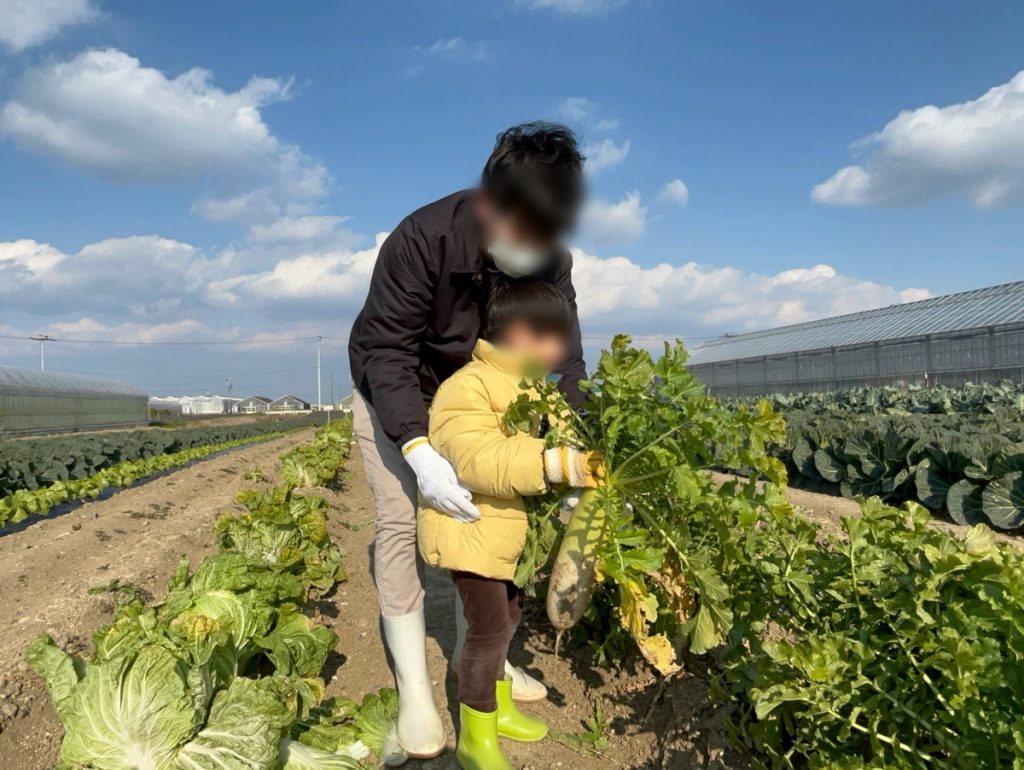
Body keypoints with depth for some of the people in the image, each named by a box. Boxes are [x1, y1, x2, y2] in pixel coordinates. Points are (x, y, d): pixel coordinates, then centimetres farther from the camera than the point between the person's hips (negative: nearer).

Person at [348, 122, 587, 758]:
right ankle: (414, 688, 5)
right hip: (394, 393, -4)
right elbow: (387, 352, -33)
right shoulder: (422, 239, -35)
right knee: (401, 523, -9)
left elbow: (564, 360, -16)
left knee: (485, 512, 3)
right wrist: (419, 451, -43)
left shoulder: (551, 261, -21)